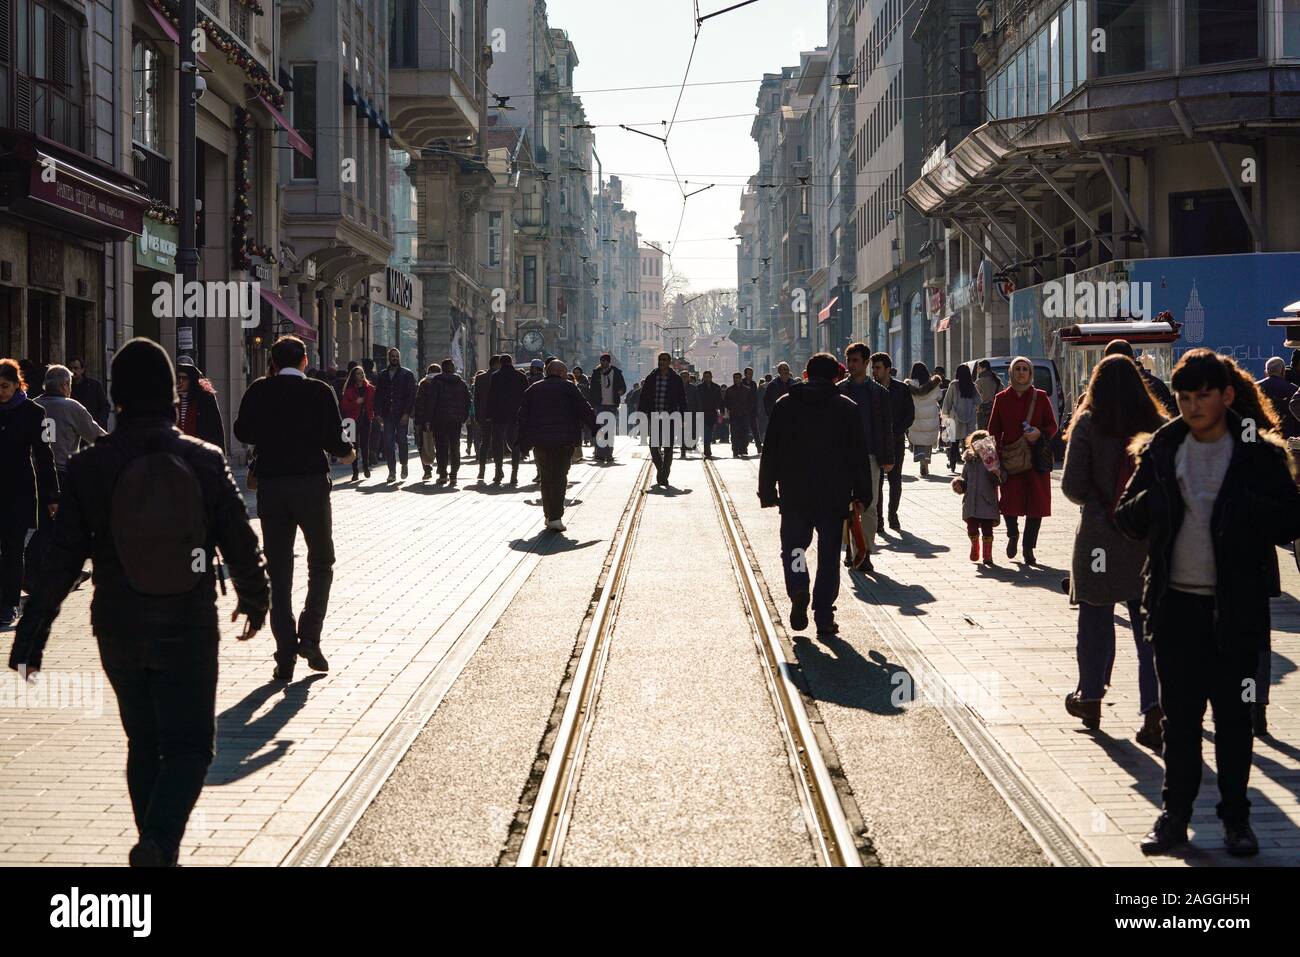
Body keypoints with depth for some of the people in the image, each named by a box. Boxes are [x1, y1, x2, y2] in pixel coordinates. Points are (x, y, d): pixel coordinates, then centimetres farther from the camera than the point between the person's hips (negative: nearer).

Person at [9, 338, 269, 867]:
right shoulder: (205, 460, -8)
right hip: (188, 627, -2)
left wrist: (31, 634, -1)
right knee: (190, 745, 4)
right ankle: (158, 840, -18)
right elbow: (241, 544, -3)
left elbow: (62, 559, -7)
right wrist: (255, 600, 16)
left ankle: (158, 849, 23)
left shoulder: (88, 467, -7)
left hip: (118, 630, 2)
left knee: (144, 743, 18)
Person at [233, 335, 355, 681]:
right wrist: (348, 453, 12)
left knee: (278, 573, 7)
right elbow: (334, 440, -10)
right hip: (311, 484, -2)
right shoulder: (319, 392, -5)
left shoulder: (258, 391, 1)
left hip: (270, 487, 2)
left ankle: (286, 655, 4)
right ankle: (309, 636, 1)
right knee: (321, 563, 15)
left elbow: (242, 432, 2)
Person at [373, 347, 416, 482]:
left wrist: (407, 413, -11)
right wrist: (378, 414, 2)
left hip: (402, 415, -3)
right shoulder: (382, 376, 14)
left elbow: (412, 394, -2)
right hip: (387, 415, 3)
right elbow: (378, 395, 13)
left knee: (401, 440, -4)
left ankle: (404, 465, 19)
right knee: (388, 443, -1)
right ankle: (392, 471, 2)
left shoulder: (407, 374, 4)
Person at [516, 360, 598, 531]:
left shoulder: (532, 390, 14)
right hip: (563, 442, -4)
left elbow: (523, 416, 12)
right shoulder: (569, 387, 2)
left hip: (540, 443, 4)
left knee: (546, 479, 15)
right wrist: (596, 430, 4)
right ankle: (555, 517, -15)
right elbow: (585, 410, -2)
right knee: (559, 478, -4)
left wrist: (524, 441, 13)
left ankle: (549, 515, 19)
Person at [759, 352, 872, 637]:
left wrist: (767, 492, 8)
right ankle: (824, 617, 5)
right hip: (834, 496, 0)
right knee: (829, 555, 6)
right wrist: (861, 495, 6)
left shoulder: (785, 405, 3)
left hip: (794, 495, 0)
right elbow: (859, 455, 1)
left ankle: (798, 590, -14)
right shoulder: (846, 408, 1)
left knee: (793, 545, 13)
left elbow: (770, 453, 3)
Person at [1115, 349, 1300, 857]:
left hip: (1235, 608, -2)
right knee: (1178, 715, 9)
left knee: (1234, 716, 6)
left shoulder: (1258, 453, -2)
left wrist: (1245, 510, -23)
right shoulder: (1162, 450, 6)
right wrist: (1148, 503, -15)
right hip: (1175, 605, 2)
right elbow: (1126, 519, 7)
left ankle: (1235, 817, 17)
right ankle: (1175, 812, 19)